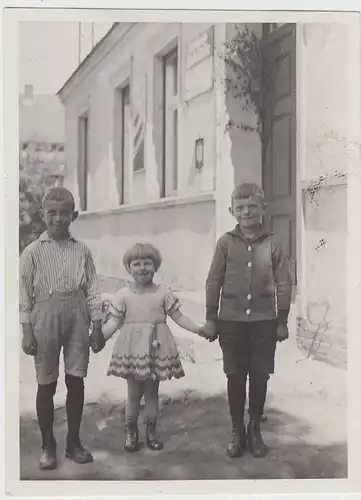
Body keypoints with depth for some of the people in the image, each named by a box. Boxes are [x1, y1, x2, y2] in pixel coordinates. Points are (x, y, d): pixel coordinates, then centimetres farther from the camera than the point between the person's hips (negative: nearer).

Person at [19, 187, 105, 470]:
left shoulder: (82, 251, 4)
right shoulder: (33, 252, -1)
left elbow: (92, 289, 5)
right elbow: (25, 293, -1)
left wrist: (97, 326, 1)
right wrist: (27, 331, -6)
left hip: (77, 316, 2)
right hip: (45, 316, -2)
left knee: (76, 381, 6)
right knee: (46, 384, 5)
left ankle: (74, 442, 21)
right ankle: (48, 446, 19)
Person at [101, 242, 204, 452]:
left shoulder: (164, 293, 1)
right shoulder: (123, 295, -1)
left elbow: (178, 316, 2)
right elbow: (113, 322, -4)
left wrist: (197, 329, -8)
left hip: (156, 350, 1)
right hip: (132, 350, -1)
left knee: (152, 392, 12)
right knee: (134, 393, 8)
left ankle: (151, 431, 27)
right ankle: (131, 431, 25)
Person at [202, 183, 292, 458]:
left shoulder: (272, 244, -2)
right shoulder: (226, 242, -1)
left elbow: (284, 283, 2)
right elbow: (214, 282, 1)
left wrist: (282, 320, 1)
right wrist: (210, 318, 0)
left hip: (264, 321, 0)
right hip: (231, 321, 0)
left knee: (260, 377, 8)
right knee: (235, 377, 8)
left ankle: (255, 430, 26)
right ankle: (237, 431, 23)